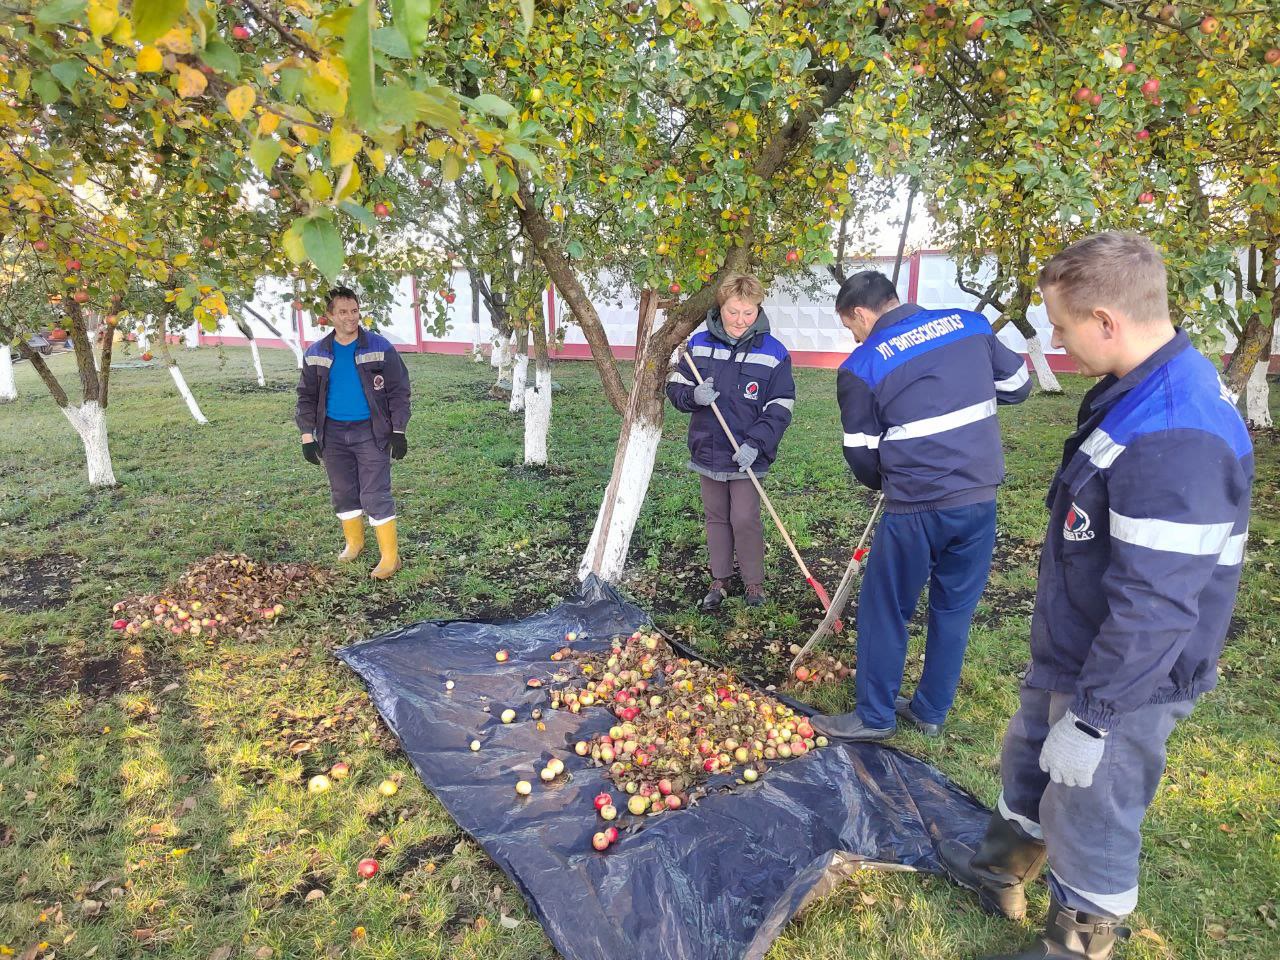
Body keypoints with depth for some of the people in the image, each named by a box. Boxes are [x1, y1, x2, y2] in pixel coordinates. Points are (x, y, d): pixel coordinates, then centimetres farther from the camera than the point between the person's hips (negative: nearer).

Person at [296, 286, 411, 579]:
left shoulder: (380, 348, -7)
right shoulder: (316, 354, 3)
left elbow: (398, 391, -6)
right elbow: (307, 397, 9)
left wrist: (398, 431, -10)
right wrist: (307, 435, 3)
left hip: (370, 432, -4)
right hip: (333, 434, 4)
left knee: (375, 495, -6)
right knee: (343, 492, 14)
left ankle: (390, 556, 2)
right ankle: (354, 542, 34)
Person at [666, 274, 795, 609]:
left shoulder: (773, 352, -9)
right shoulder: (699, 344, -1)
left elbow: (780, 409, -8)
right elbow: (675, 387, 4)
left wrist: (756, 443, -21)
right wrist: (693, 396, -19)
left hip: (747, 455, -3)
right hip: (708, 450, 3)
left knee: (745, 520, -3)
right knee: (716, 518, 14)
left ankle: (754, 582, 18)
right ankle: (719, 579, 29)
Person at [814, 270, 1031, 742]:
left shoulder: (861, 366, -7)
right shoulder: (970, 324, 3)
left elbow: (862, 455, 0)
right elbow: (1018, 385, 16)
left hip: (916, 510, -5)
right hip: (981, 497, 5)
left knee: (885, 611, 12)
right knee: (955, 608, 17)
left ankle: (874, 716, 26)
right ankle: (930, 711, 32)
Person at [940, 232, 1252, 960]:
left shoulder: (1173, 437, -32)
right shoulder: (1147, 385, 1)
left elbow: (1153, 609, -30)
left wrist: (1091, 716, -21)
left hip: (1121, 681, -10)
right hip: (1073, 654, 10)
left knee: (1088, 820, 12)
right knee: (1029, 761, 27)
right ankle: (1005, 870, 52)